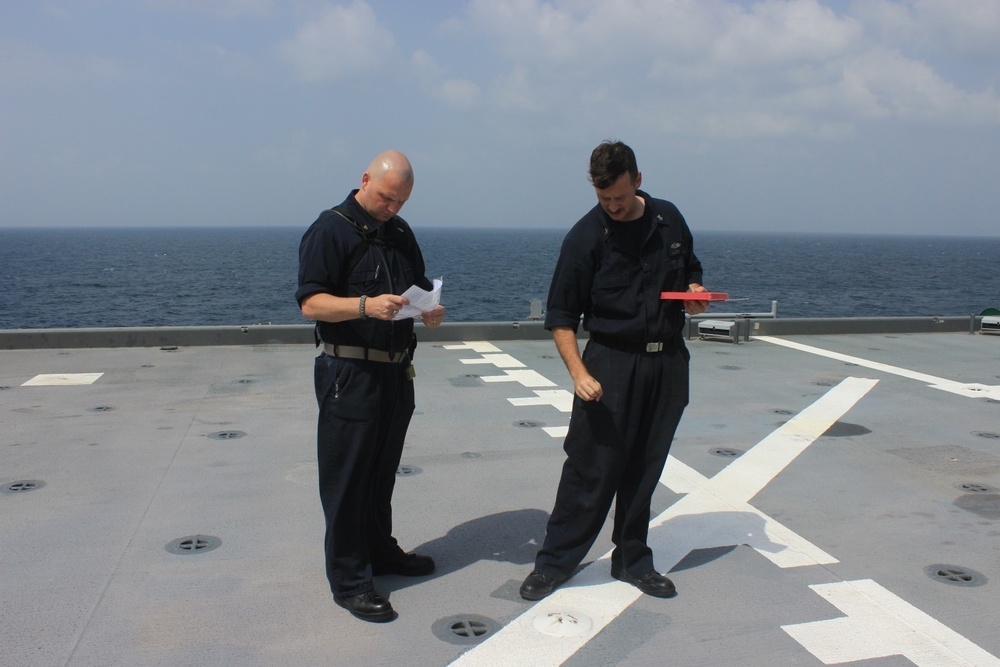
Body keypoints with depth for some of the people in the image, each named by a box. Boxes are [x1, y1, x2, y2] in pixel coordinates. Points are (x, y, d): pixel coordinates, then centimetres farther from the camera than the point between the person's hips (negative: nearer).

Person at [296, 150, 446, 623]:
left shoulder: (400, 233, 13)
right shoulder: (330, 230, -9)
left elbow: (420, 288, 22)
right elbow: (311, 303, -15)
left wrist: (429, 310, -1)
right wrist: (365, 305, -30)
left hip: (396, 373, 7)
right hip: (350, 375, -7)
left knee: (382, 472, 19)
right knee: (346, 478, 2)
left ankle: (381, 552, 35)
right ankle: (349, 581, 12)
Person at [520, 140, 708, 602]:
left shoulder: (669, 219, 5)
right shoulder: (585, 237, -8)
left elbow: (690, 269, 22)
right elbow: (561, 317, -8)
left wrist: (695, 292, -1)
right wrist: (579, 372, -20)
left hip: (668, 361, 5)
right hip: (612, 361, -4)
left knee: (646, 466, 12)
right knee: (591, 467, -3)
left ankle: (632, 560, 26)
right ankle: (554, 562, 12)